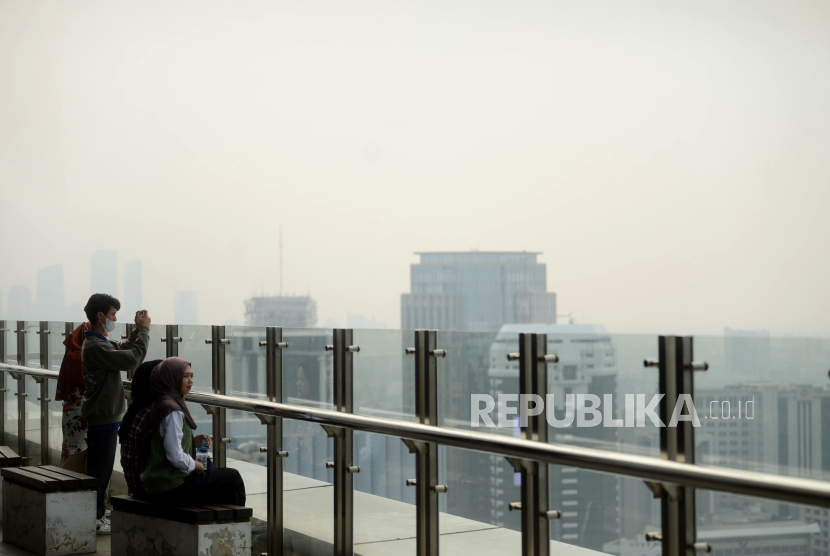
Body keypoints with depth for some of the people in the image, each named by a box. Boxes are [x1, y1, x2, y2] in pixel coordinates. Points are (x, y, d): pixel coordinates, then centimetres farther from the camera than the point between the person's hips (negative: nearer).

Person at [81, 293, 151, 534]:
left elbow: (124, 350, 23)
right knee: (100, 469, -4)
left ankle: (97, 516, 24)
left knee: (99, 469, 16)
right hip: (103, 417, -11)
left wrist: (137, 330, 8)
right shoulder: (95, 347, -21)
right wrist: (144, 329, -12)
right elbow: (133, 359, -23)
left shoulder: (98, 343, 13)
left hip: (101, 416, 11)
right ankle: (95, 520, 2)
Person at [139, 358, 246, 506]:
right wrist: (196, 465, -8)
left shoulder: (161, 405, 12)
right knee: (233, 477, 5)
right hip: (172, 487, -9)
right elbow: (175, 457, -24)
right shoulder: (173, 411, -19)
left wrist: (194, 442, 5)